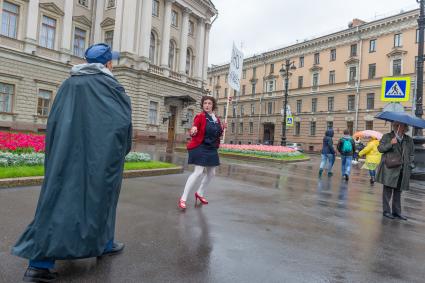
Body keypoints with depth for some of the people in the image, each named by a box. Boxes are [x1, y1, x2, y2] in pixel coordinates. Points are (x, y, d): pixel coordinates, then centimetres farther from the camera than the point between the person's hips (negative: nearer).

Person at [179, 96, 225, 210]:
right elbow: (194, 128, -22)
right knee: (198, 172, -15)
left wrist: (222, 129, -1)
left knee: (211, 173, 15)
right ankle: (183, 199, -8)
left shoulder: (216, 119, 10)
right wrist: (193, 131, -45)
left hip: (212, 149, 8)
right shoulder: (200, 117, -10)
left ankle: (199, 193, 35)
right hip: (200, 148, -8)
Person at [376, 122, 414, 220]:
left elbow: (411, 154, 16)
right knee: (388, 190, 1)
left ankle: (396, 211, 20)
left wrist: (409, 166, 7)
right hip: (389, 169, -4)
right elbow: (380, 148, -2)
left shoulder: (409, 140, 14)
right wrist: (390, 144, -16)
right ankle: (386, 211, 10)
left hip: (402, 170, 4)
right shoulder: (387, 137, 3)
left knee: (398, 191, 11)